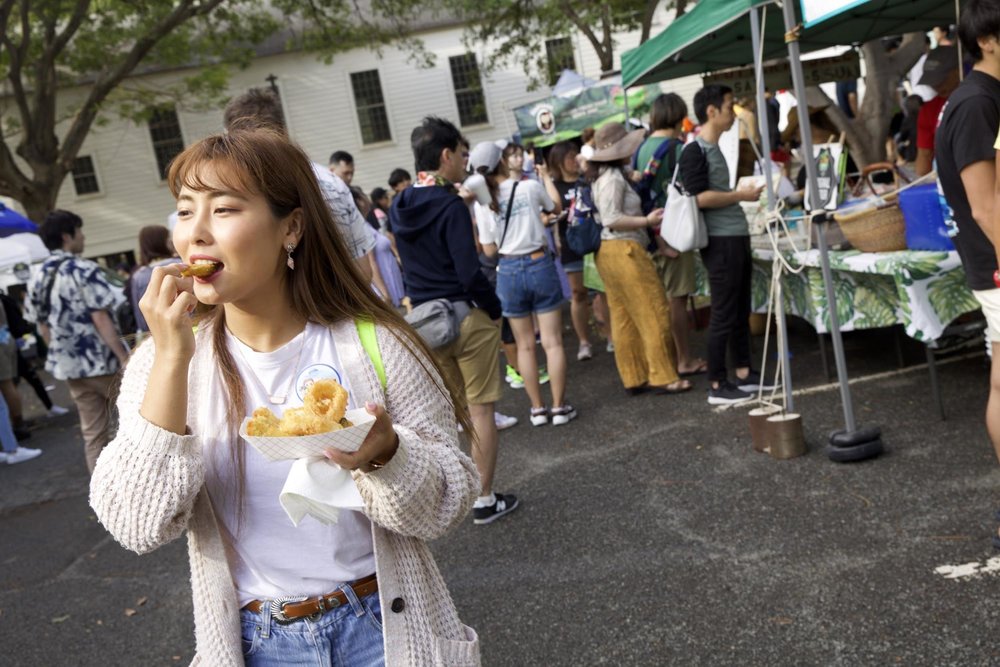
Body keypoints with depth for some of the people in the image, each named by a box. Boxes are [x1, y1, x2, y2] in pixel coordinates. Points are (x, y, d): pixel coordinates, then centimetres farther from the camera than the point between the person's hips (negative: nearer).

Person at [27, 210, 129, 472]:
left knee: (93, 435, 9)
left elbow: (43, 328, 14)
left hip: (70, 366, 6)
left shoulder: (38, 279, 9)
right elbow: (100, 319, -20)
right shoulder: (85, 270, -14)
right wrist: (125, 358, -21)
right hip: (103, 361, -6)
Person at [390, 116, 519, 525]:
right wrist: (495, 309, -7)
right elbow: (469, 272, -19)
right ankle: (485, 499, 11)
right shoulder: (450, 206, -16)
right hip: (466, 315, -7)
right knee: (480, 409, 4)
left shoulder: (401, 207, 6)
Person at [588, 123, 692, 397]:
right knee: (654, 313, -5)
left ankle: (634, 378, 15)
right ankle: (663, 377, -1)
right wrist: (646, 220, -21)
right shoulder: (613, 178, -13)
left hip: (609, 252, 10)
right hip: (624, 250, -10)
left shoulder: (607, 176, 17)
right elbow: (610, 219, -19)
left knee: (624, 318, 10)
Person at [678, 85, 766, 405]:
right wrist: (741, 195, -13)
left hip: (736, 236, 10)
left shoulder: (713, 148, 16)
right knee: (723, 314, -5)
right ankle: (717, 385, 3)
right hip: (720, 240, -10)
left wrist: (744, 194, 18)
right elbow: (699, 197, -20)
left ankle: (744, 373, 25)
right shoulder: (694, 151, -13)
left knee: (741, 310, 15)